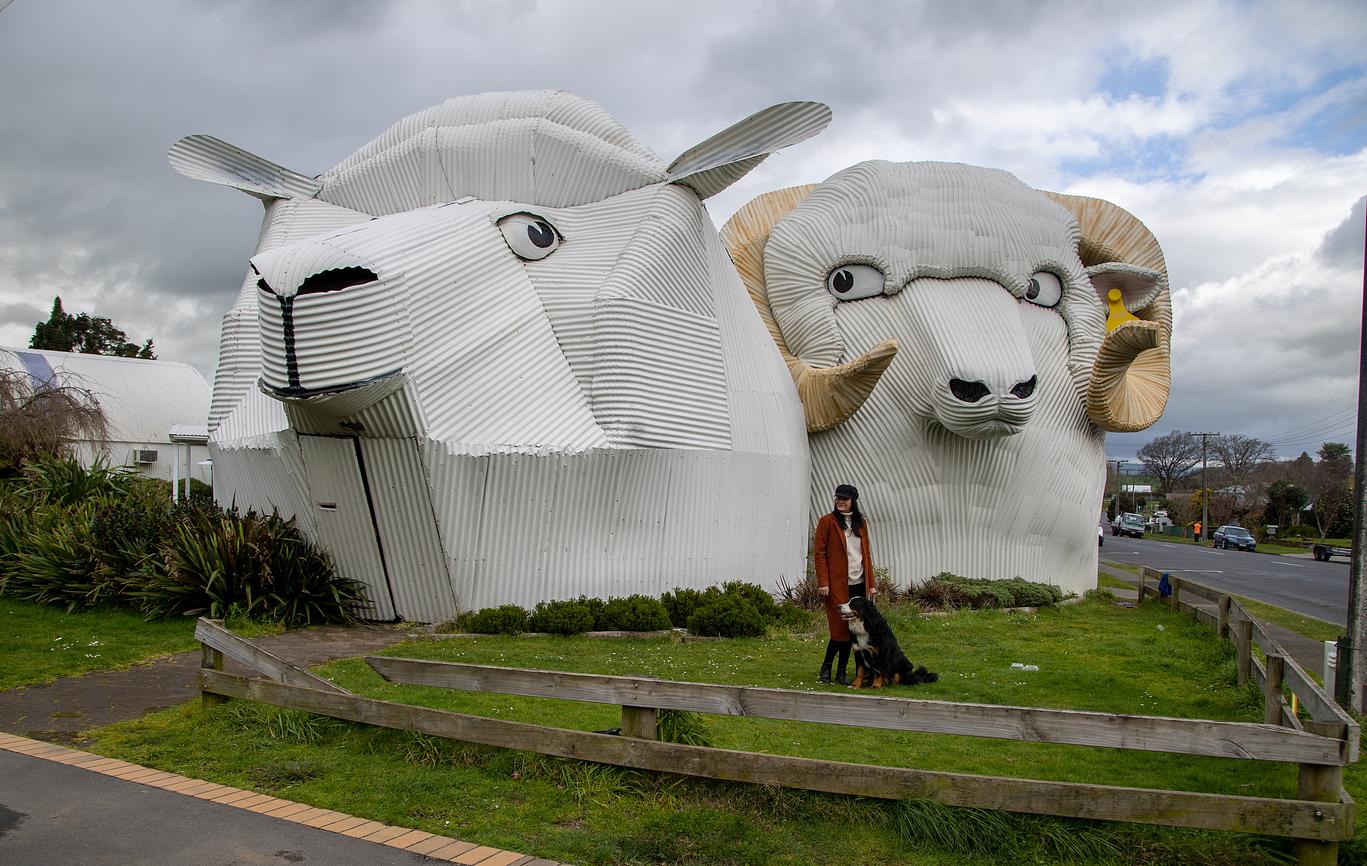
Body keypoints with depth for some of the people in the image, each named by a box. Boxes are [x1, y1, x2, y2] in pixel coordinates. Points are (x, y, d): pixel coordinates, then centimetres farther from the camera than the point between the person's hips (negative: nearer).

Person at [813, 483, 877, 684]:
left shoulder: (861, 523, 13)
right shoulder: (827, 521, -2)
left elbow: (866, 554, 15)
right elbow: (819, 553, -5)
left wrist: (871, 583, 10)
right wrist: (823, 582, -12)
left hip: (858, 584, 5)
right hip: (837, 584, -5)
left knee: (852, 628, 6)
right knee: (840, 628, -6)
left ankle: (842, 672, 14)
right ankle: (826, 667, 12)